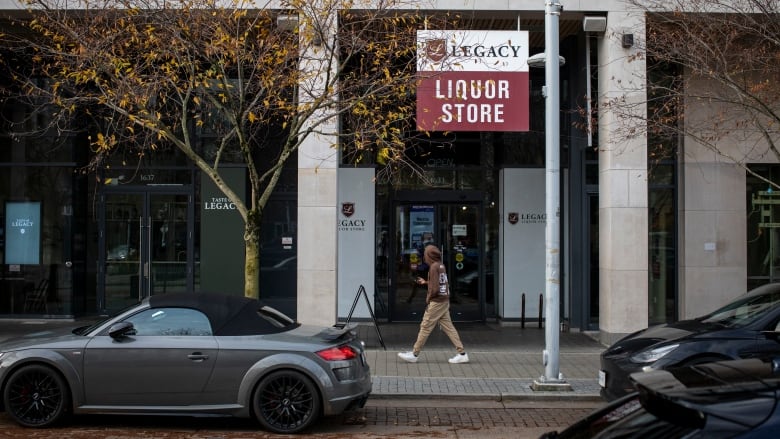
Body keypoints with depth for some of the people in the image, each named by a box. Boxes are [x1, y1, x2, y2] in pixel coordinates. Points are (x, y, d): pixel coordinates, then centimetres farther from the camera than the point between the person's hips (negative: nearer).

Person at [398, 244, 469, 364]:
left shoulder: (434, 267, -16)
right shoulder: (441, 266, 9)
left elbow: (435, 288, -20)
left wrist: (428, 298, -5)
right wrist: (425, 282, 21)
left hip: (436, 302, -9)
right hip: (445, 301, 9)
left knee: (425, 327, -1)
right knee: (448, 327, 9)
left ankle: (414, 354, 7)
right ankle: (462, 354, 7)